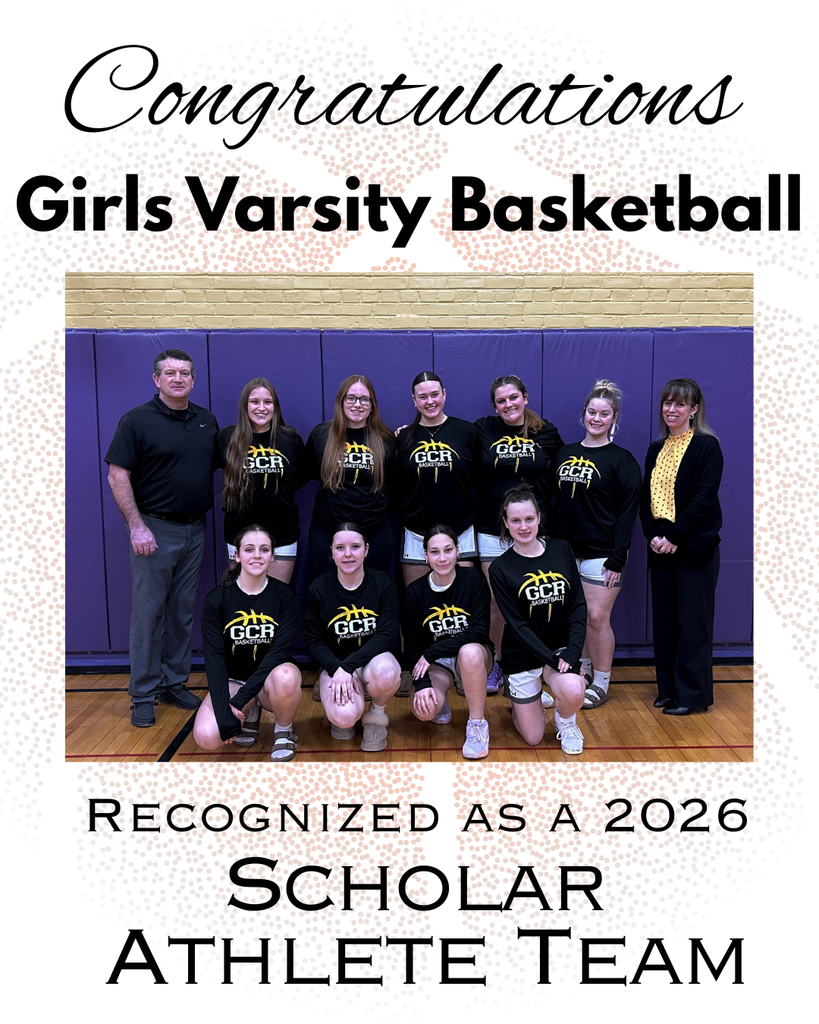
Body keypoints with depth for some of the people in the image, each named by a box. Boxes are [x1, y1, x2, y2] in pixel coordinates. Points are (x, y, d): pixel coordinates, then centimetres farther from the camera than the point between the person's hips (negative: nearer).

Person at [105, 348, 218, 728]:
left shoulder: (207, 421, 8)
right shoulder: (137, 420, -7)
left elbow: (218, 465, 18)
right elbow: (117, 475, -10)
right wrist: (136, 526, -15)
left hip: (195, 529, 5)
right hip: (155, 529, -5)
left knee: (183, 612, 12)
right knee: (148, 613, 1)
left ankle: (174, 683, 24)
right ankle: (144, 695, 11)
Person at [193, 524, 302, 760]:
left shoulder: (285, 595, -8)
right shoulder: (216, 599, -8)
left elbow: (282, 649, -16)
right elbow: (213, 658, -12)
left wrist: (242, 696, -26)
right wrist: (225, 713, -24)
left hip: (270, 676, -1)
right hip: (232, 679, 1)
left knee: (286, 678, -37)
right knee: (206, 737, -26)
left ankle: (284, 731, -4)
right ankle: (249, 714, 8)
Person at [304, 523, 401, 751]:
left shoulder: (383, 584, -9)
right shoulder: (318, 589, -7)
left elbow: (387, 635, -13)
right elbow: (314, 640, -2)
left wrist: (348, 666, -24)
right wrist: (337, 669, -20)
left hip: (373, 658, 0)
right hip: (335, 663, 0)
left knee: (386, 672, -38)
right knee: (345, 717, -30)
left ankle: (377, 715, -2)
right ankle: (340, 712, 12)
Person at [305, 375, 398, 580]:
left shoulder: (385, 439, -1)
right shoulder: (320, 435, -2)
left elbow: (394, 483, 7)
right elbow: (309, 474, 8)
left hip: (375, 532, 0)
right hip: (326, 530, 0)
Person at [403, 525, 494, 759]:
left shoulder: (474, 579, -13)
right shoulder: (415, 591, -6)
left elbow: (480, 631, -20)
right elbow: (412, 643, -2)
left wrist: (432, 652, -23)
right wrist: (422, 683, -18)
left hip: (474, 654, -2)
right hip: (436, 663, 2)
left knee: (469, 652, -39)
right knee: (423, 711, -26)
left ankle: (478, 724, -17)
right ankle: (440, 704, 14)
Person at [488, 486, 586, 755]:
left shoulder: (561, 550, -3)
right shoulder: (500, 568, -10)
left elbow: (579, 605, -3)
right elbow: (517, 624, -13)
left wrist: (571, 652, -16)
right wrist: (552, 659, -22)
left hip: (561, 648, 1)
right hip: (522, 656, -1)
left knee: (573, 691, -31)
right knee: (533, 737, 4)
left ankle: (566, 722, 6)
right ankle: (515, 694, 36)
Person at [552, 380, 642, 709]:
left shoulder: (621, 460, -6)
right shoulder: (564, 454, 9)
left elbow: (628, 512, -9)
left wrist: (618, 559, -15)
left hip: (601, 554, -5)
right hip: (566, 550, 5)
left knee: (597, 619, -1)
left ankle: (601, 683, 15)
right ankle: (582, 672, 30)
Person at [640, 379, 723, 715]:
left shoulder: (707, 445, -5)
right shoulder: (656, 450, 13)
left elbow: (705, 498, -14)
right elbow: (645, 498, 9)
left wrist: (675, 536, -17)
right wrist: (652, 535, -6)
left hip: (695, 547, -6)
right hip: (661, 548, 6)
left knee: (692, 620, 0)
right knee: (664, 618, 10)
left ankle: (692, 694, 11)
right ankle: (667, 688, 22)